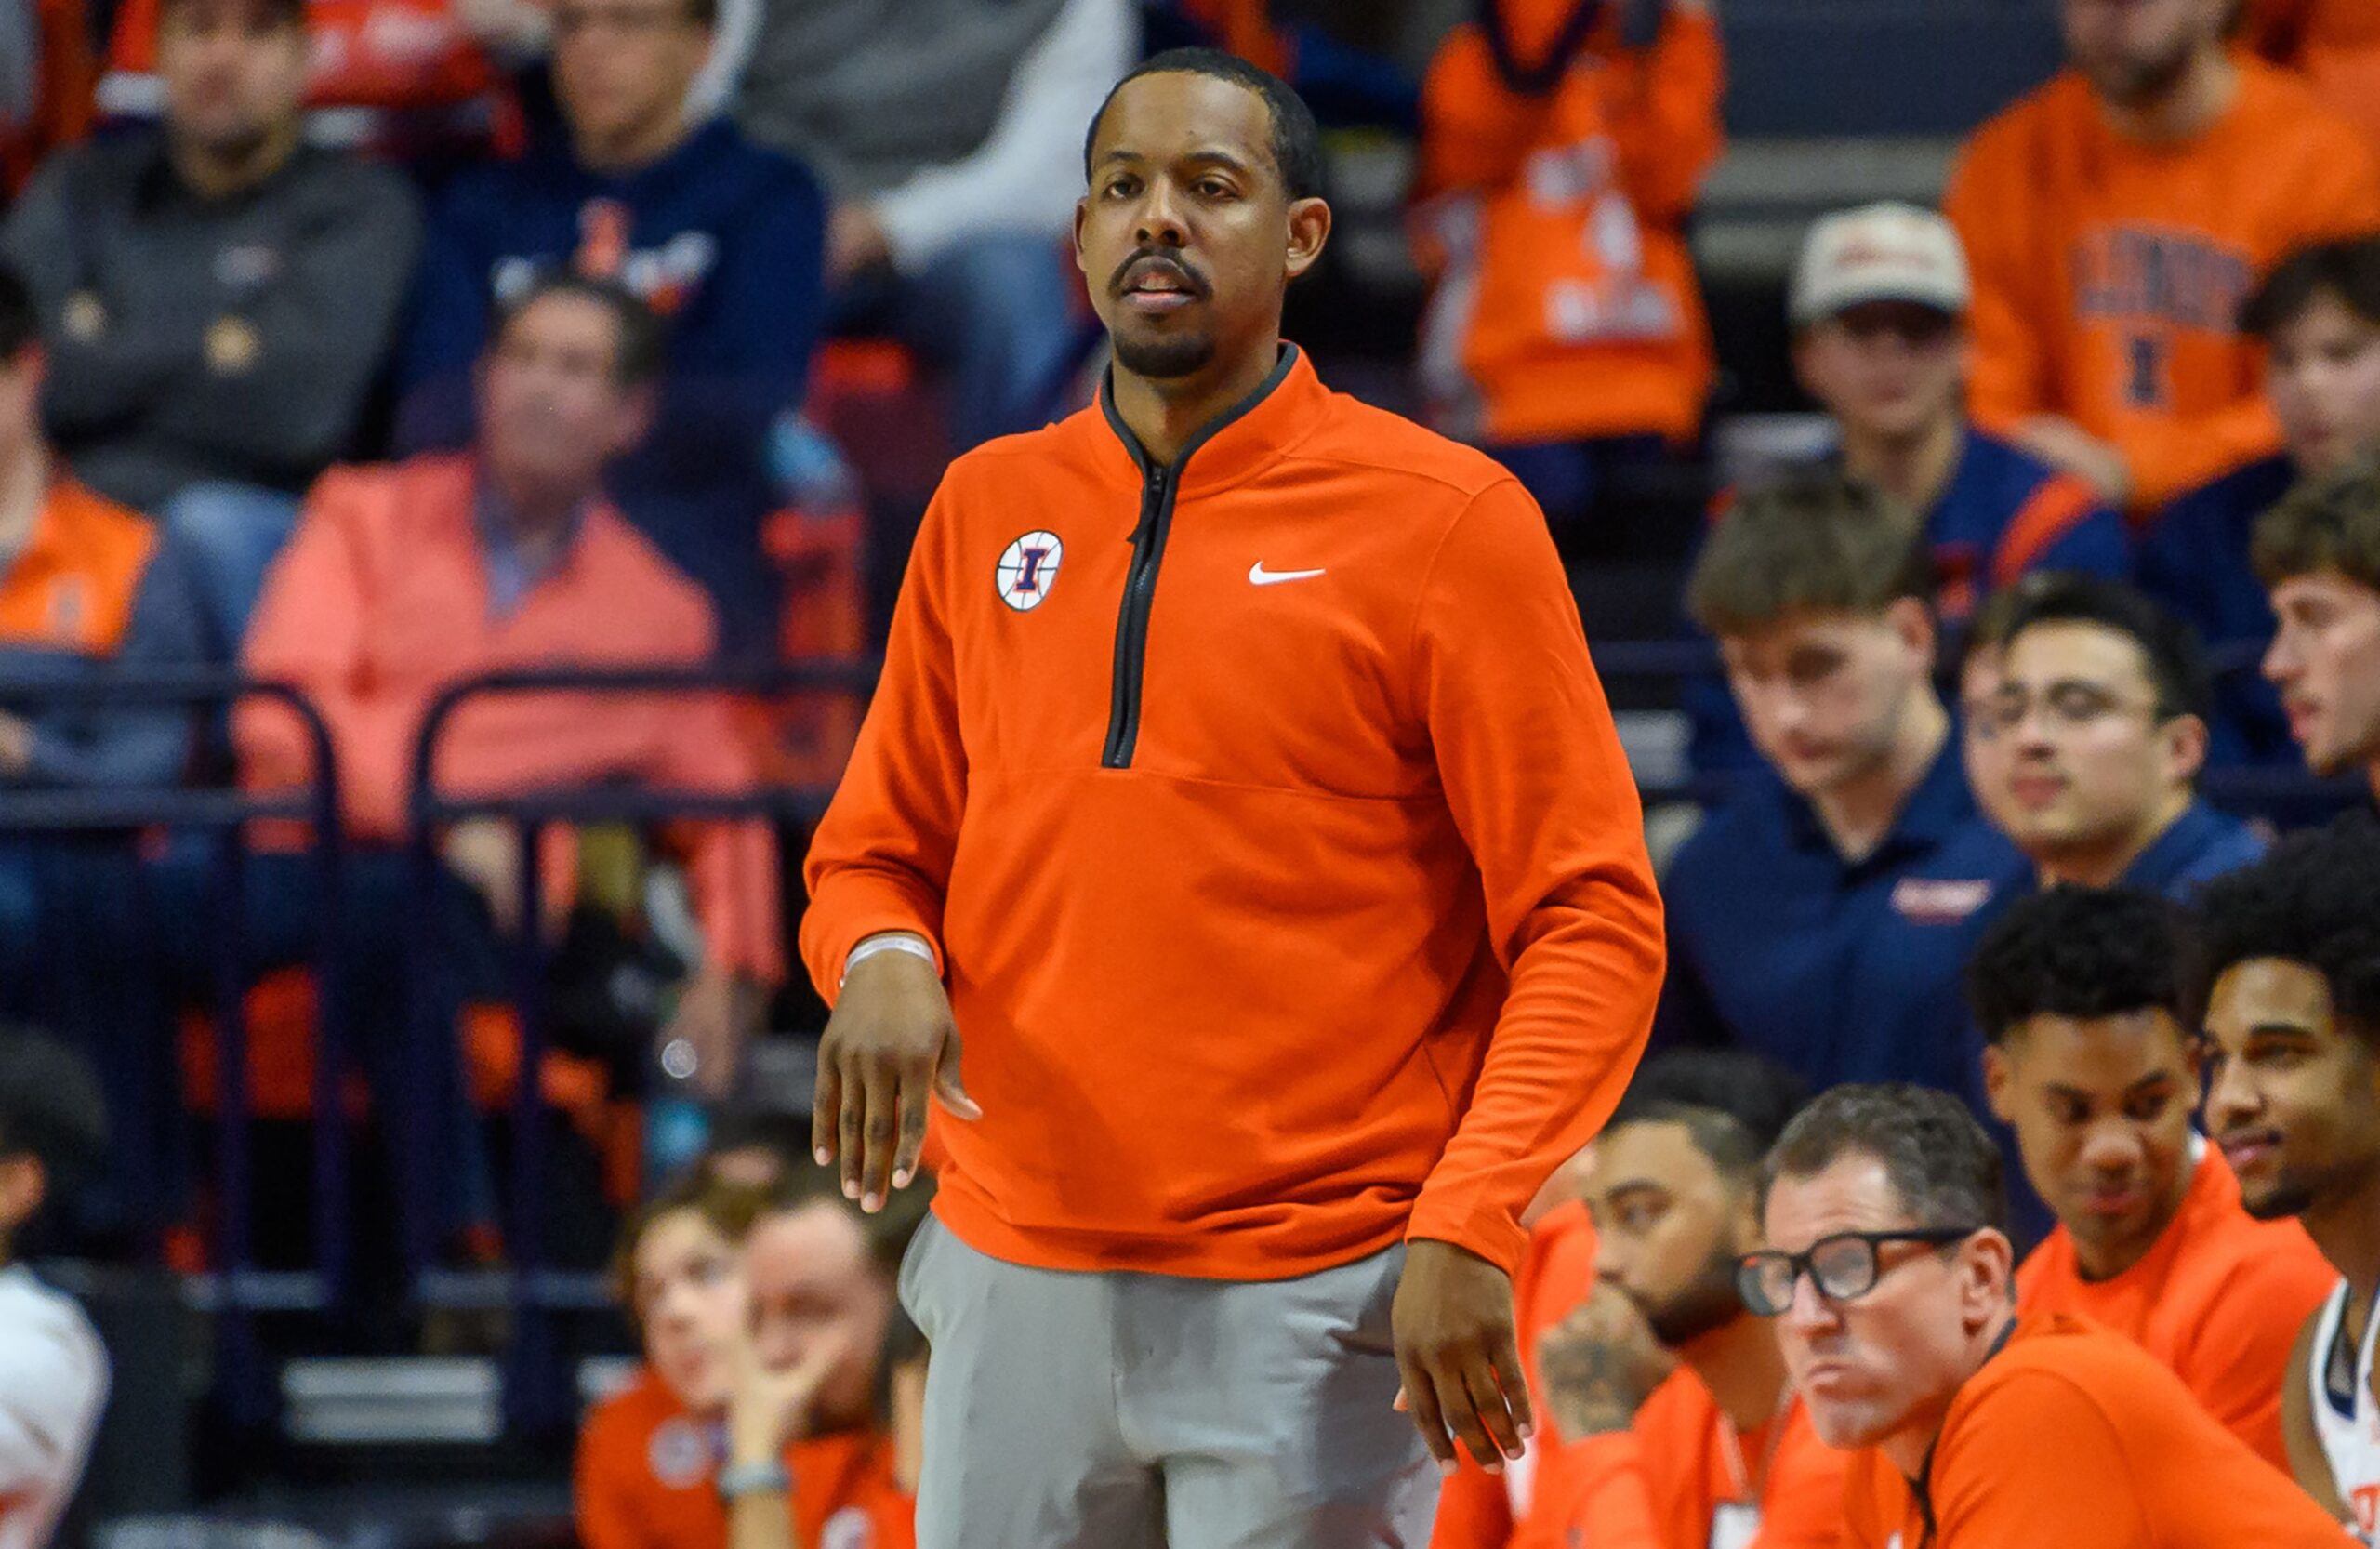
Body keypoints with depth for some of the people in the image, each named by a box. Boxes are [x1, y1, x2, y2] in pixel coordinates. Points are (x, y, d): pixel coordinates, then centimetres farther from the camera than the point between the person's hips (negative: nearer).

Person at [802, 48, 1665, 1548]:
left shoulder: (1444, 519, -3)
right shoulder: (988, 507, 11)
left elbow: (1591, 921, -6)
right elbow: (876, 849, 19)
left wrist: (1467, 1223, -18)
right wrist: (883, 960, -6)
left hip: (1310, 1310, -4)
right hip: (1017, 1290, 4)